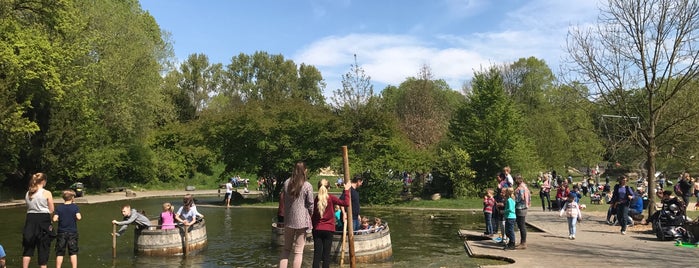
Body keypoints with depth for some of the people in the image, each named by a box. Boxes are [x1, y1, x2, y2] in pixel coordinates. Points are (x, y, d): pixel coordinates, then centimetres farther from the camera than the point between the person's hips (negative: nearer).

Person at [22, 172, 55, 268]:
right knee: (43, 247, 5)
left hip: (30, 218, 4)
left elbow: (28, 208, 7)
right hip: (43, 220, -4)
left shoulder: (28, 194, 6)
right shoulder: (47, 193, -8)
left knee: (28, 246, 11)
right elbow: (51, 210, -5)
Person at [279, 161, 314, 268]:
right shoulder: (307, 186, -10)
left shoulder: (286, 183, 3)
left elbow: (284, 200, 11)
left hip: (288, 220, 4)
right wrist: (311, 216, 12)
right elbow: (310, 204, -4)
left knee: (286, 248, 16)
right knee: (299, 251, 3)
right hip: (302, 220, -4)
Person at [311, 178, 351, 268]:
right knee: (326, 254, 3)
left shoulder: (315, 199, 0)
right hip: (329, 229, -2)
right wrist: (347, 190, -3)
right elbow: (346, 203, -11)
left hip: (317, 229, 2)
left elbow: (312, 216, 3)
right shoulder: (331, 198, -8)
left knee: (317, 253, 4)